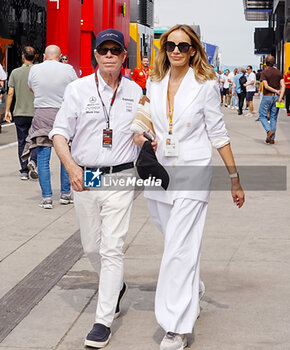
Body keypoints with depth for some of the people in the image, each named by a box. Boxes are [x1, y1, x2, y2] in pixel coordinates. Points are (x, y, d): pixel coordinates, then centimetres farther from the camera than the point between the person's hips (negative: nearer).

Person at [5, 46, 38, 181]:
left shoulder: (15, 72, 0)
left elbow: (10, 93, -2)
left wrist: (7, 111, 5)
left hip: (19, 113, 1)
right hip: (36, 113, -1)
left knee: (22, 142, 8)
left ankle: (24, 171, 8)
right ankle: (32, 161, -16)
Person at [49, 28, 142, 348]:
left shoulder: (135, 92, 4)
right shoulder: (78, 89, 0)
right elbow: (59, 132, -2)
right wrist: (71, 166, -17)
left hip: (120, 178, -1)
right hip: (83, 178, 1)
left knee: (112, 248, -7)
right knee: (91, 246, 13)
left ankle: (104, 321, -1)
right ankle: (116, 286, 42)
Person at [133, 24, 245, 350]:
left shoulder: (205, 85, -4)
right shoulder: (154, 83, 8)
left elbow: (218, 134, -1)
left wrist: (235, 180, 0)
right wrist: (139, 134, -3)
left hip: (191, 173, -5)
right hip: (158, 173, 5)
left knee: (179, 248, -10)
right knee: (175, 240, 16)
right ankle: (191, 293, 40)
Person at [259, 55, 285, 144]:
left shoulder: (264, 73, -6)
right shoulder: (279, 72, 7)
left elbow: (266, 86, -15)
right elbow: (283, 85, -3)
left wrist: (276, 91, -6)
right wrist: (280, 97, -11)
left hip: (267, 97, -4)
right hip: (276, 97, 4)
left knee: (262, 116, 7)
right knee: (273, 118, 9)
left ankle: (269, 130, -18)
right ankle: (272, 139, 8)